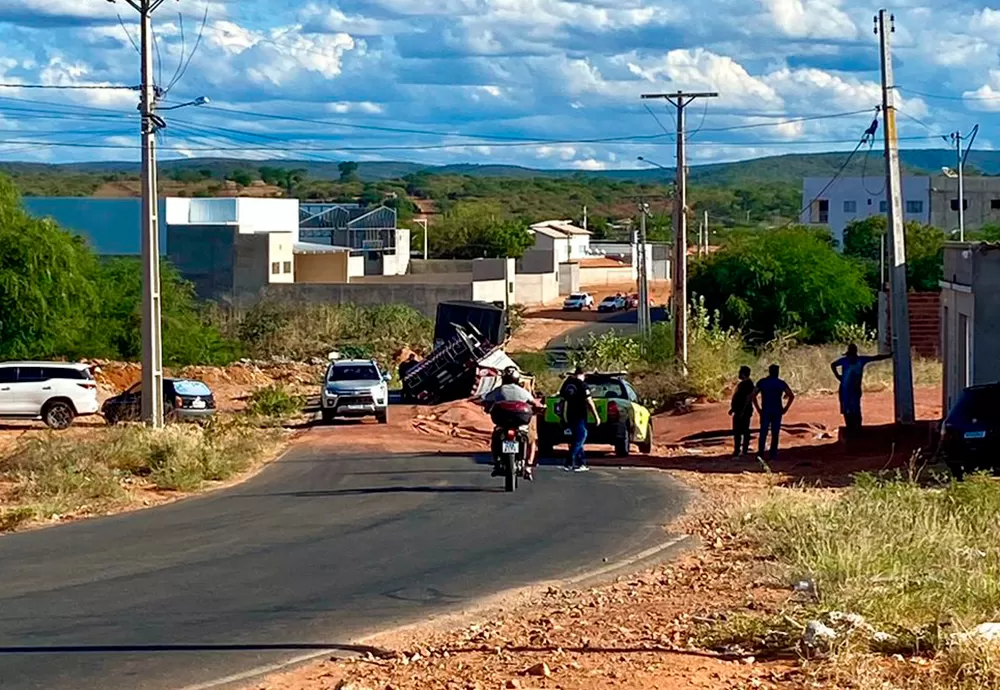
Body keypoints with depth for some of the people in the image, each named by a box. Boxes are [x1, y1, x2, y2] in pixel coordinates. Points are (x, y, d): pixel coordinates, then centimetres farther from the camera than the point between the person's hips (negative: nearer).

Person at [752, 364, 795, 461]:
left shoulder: (762, 382, 4)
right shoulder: (781, 383, 0)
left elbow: (753, 395, -3)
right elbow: (791, 396, -8)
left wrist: (758, 408, 2)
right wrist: (785, 408, -1)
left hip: (765, 411, 1)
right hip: (777, 411, -1)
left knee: (763, 432, 1)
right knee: (775, 433, 7)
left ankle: (760, 453, -15)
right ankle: (773, 455, 9)